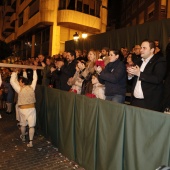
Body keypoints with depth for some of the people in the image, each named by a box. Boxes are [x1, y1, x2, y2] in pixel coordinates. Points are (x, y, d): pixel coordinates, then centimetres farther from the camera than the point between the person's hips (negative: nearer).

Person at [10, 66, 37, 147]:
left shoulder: (19, 89, -9)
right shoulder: (32, 87, -2)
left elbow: (12, 81, -3)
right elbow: (35, 79, 11)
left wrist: (14, 72, 5)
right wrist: (34, 70, 20)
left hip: (23, 109, -1)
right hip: (32, 109, 1)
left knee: (23, 124, 21)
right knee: (31, 125, 1)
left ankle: (23, 137, 43)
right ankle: (30, 142, -2)